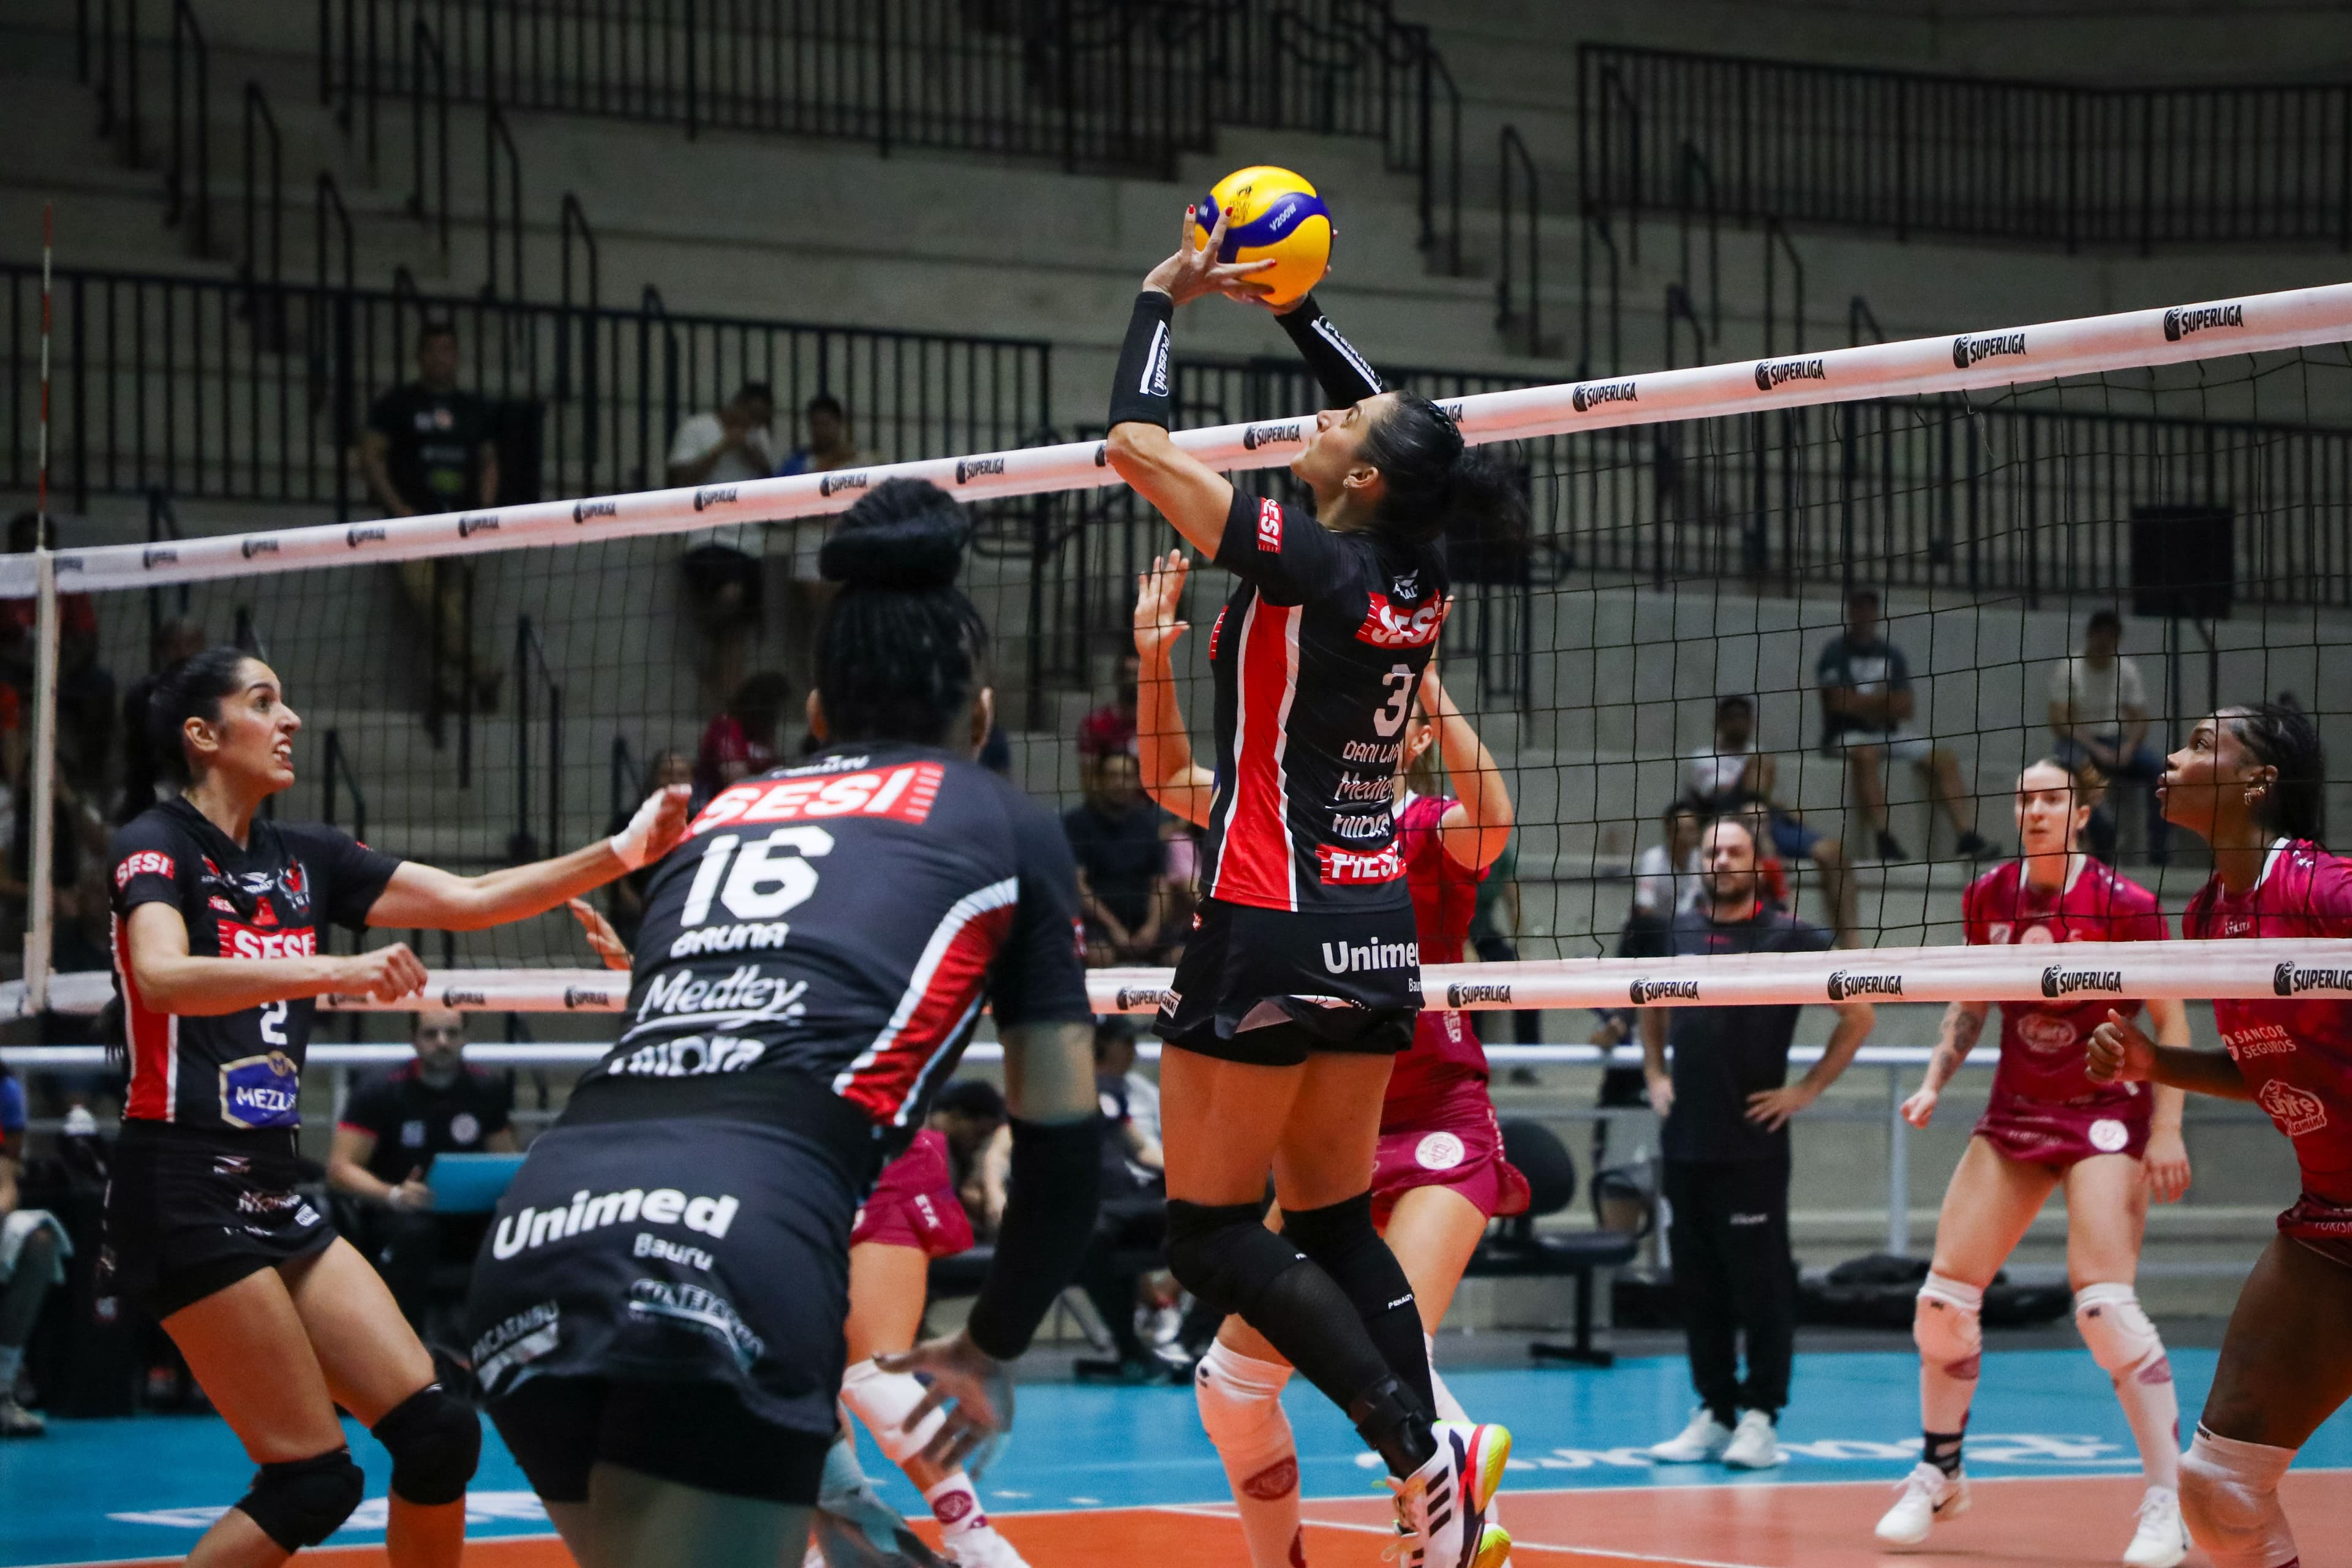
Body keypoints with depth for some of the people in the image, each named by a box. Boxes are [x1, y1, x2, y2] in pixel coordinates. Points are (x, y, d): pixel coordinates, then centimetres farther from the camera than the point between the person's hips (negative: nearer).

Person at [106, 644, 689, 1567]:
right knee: (315, 1481, -10)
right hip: (183, 1195, -8)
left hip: (273, 1195, 8)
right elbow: (163, 977, -27)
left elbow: (470, 901, 12)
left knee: (436, 1433, -1)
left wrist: (620, 855, 0)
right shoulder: (159, 843, -7)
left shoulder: (299, 857, 14)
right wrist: (334, 973, -40)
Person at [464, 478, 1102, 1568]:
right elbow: (1061, 1153, 18)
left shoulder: (724, 814, 32)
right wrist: (989, 1350, 34)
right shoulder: (1006, 826, 21)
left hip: (535, 1232, 5)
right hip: (737, 1246, -5)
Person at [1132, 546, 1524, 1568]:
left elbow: (1490, 820, -27)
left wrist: (1429, 683, -34)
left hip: (1435, 1128, -6)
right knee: (1232, 1382, 3)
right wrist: (1153, 663, -9)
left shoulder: (1432, 826, -5)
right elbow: (1172, 782, 5)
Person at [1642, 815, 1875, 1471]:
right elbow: (1652, 1007, 29)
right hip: (1684, 1140, 5)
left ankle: (1760, 1417, 2)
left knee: (1761, 1286, -3)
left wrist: (1808, 1089, -5)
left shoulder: (1790, 937, -4)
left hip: (1753, 1143, -5)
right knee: (1697, 1287, 8)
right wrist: (1655, 1075, 16)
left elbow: (1858, 1013, -3)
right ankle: (1713, 1412, 15)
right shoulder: (1676, 933, 10)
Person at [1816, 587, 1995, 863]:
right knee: (1866, 755, -39)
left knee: (1944, 757, -13)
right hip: (1848, 735, -6)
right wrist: (1886, 700, -3)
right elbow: (1841, 703, -12)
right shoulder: (1836, 653, 0)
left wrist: (1866, 704, -10)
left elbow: (1907, 706, 7)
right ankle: (1885, 840, -45)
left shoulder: (1891, 655, 15)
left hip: (1890, 733, 6)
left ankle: (1966, 836, -22)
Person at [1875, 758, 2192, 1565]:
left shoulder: (2122, 904, -14)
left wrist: (2167, 1129, -14)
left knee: (2104, 1300, -20)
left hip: (2105, 1116, -5)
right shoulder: (1988, 898, 0)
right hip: (2015, 1113, 6)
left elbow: (2172, 1022, -9)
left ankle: (2170, 1501, -13)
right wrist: (1935, 1081, 5)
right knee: (1945, 1294, 1)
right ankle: (1939, 1476, 21)